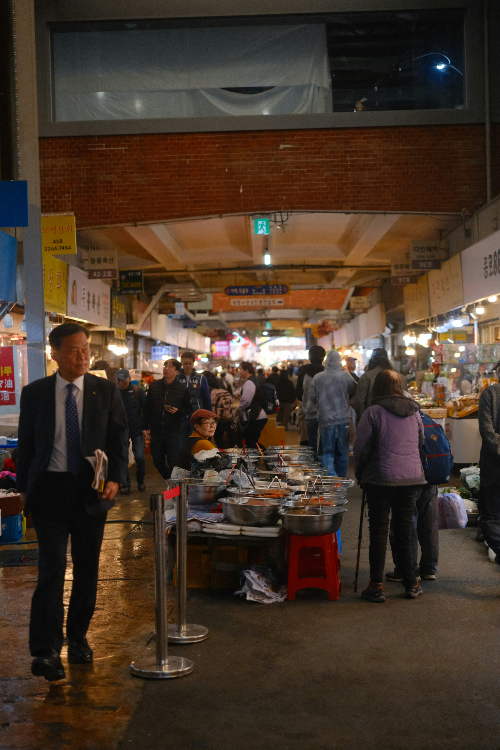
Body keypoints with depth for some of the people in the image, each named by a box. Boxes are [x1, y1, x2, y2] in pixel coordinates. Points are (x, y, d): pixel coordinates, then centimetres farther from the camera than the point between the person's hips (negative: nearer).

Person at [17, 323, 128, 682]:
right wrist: (24, 488, 3)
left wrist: (116, 478, -9)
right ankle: (46, 651, -4)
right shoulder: (35, 393, 1)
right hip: (50, 489, -2)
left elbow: (120, 437, 3)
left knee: (87, 568, 11)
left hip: (92, 490, 2)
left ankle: (78, 638, 27)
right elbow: (26, 443, 6)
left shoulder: (106, 391, 2)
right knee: (52, 568, -9)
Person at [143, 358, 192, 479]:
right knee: (157, 461, 13)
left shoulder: (182, 389, -2)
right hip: (156, 431, 3)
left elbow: (188, 409, 3)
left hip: (174, 432, -3)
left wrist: (178, 411, -17)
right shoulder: (154, 386, 5)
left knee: (174, 463, -4)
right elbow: (147, 407, 7)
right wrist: (145, 426, 2)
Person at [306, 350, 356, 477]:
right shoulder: (346, 376, -5)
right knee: (342, 452, 11)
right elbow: (354, 394, 6)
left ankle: (330, 475, -12)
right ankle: (341, 479, 17)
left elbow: (312, 400, 5)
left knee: (327, 451, 6)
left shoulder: (317, 378, -2)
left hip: (325, 420, 0)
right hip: (343, 419, 0)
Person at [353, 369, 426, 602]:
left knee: (378, 531, 2)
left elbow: (361, 447, -6)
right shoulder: (414, 412, 8)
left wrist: (359, 473, 8)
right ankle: (411, 584, 17)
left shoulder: (373, 412, -7)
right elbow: (421, 443, 17)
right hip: (412, 478, 4)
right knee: (404, 531, 12)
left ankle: (376, 587, 4)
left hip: (381, 478, -4)